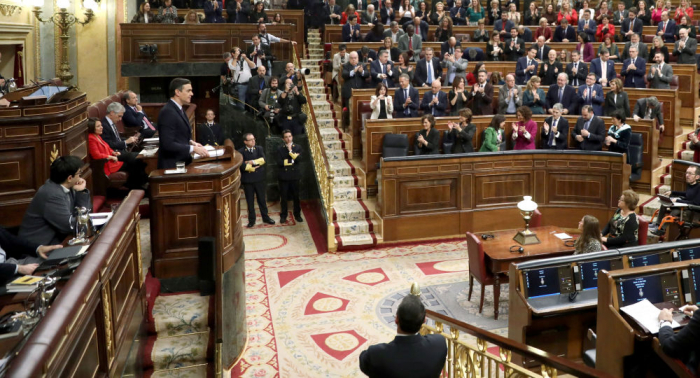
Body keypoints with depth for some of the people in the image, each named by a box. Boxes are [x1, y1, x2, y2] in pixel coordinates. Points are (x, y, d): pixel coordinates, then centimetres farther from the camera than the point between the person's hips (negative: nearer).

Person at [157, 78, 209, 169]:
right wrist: (193, 149, -20)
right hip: (172, 165, -9)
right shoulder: (168, 112, -19)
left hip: (182, 162, 9)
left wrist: (190, 142, 5)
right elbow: (168, 144, -25)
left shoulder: (178, 109, 11)